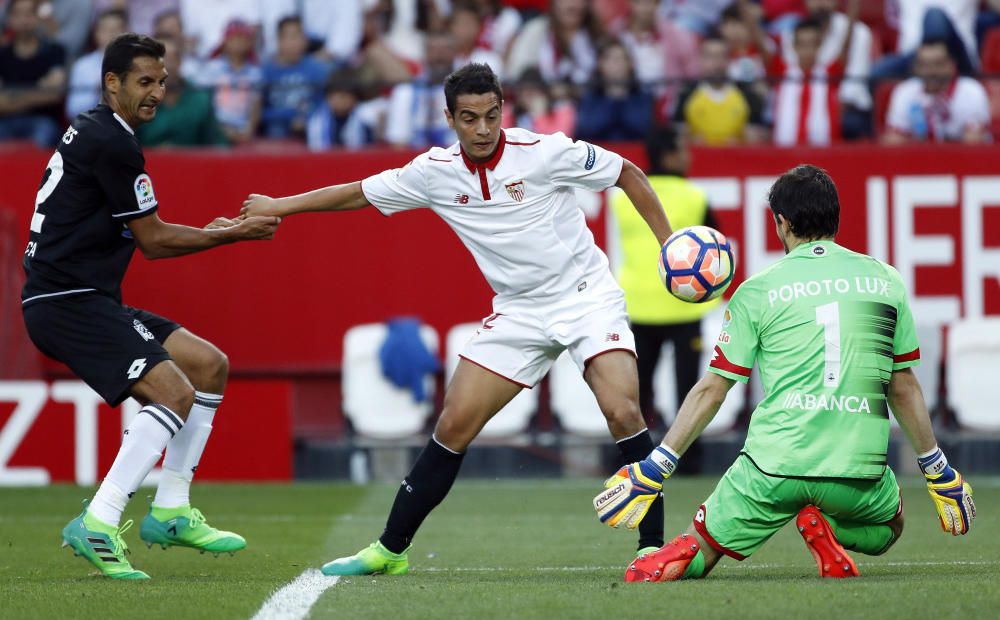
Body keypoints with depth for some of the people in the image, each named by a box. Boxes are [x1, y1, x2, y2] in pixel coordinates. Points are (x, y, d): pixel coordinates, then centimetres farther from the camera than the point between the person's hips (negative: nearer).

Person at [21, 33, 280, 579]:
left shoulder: (90, 131, 18)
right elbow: (153, 240, -9)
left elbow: (140, 235, 25)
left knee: (210, 365, 11)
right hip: (66, 303, -11)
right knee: (174, 390, -23)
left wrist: (210, 231, 16)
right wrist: (234, 233, 1)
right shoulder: (112, 142, -14)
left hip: (89, 300, 11)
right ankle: (97, 526, -24)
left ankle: (171, 513, 11)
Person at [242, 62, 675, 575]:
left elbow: (629, 175, -5)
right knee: (453, 427, -1)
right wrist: (281, 205, 12)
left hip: (586, 296, -4)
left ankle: (652, 548, -14)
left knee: (623, 412, -24)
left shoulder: (546, 152, -16)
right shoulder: (436, 172, -4)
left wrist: (670, 244, -9)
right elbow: (360, 193, 10)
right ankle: (390, 550, 9)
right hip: (519, 311, 4)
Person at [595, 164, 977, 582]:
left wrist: (651, 472, 12)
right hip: (858, 472, 1)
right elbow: (904, 389, 14)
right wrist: (939, 475, 25)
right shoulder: (885, 280, 9)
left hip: (773, 469, -1)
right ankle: (830, 528, -1)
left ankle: (673, 562, -20)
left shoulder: (757, 291, 4)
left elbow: (710, 392, 5)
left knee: (699, 552, 18)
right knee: (888, 528, 33)